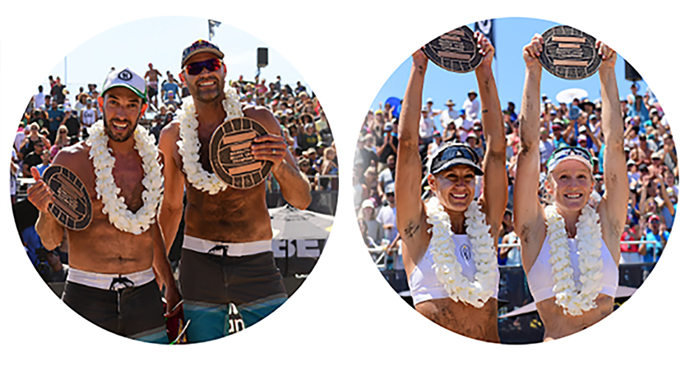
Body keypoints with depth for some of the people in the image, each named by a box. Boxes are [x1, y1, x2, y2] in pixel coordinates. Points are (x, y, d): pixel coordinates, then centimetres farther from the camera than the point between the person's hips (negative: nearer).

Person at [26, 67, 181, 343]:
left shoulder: (151, 160, 7)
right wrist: (46, 212, -24)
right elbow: (51, 241, -4)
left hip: (144, 297, 3)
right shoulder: (71, 160, -5)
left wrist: (169, 284, 23)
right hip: (86, 297, -3)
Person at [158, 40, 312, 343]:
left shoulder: (258, 120, -2)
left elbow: (302, 200, -3)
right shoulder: (172, 136, 4)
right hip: (199, 264, 1)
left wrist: (281, 167, -24)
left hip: (256, 263, -1)